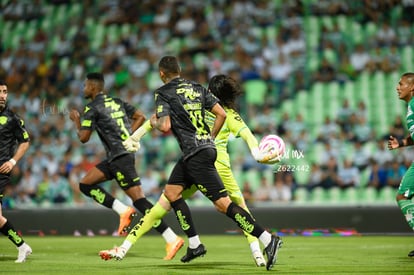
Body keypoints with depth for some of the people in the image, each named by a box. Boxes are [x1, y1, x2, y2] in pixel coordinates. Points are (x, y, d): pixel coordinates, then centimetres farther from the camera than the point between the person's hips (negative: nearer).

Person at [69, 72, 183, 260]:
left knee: (139, 199, -12)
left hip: (120, 158, -9)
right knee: (85, 184, 12)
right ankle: (123, 211, 2)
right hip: (115, 158, 9)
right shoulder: (116, 102, 18)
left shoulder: (92, 109, -6)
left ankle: (172, 239, -16)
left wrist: (76, 120, 11)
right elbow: (140, 117, 17)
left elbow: (83, 138, -6)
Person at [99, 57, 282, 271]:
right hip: (206, 147, 9)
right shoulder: (197, 88, 14)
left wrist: (154, 122, 7)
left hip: (197, 154, -9)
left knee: (222, 203, -11)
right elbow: (221, 114, 9)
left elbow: (165, 126, -15)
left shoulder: (163, 93, -5)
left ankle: (268, 240, -16)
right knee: (171, 191, 16)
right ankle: (194, 244, 15)